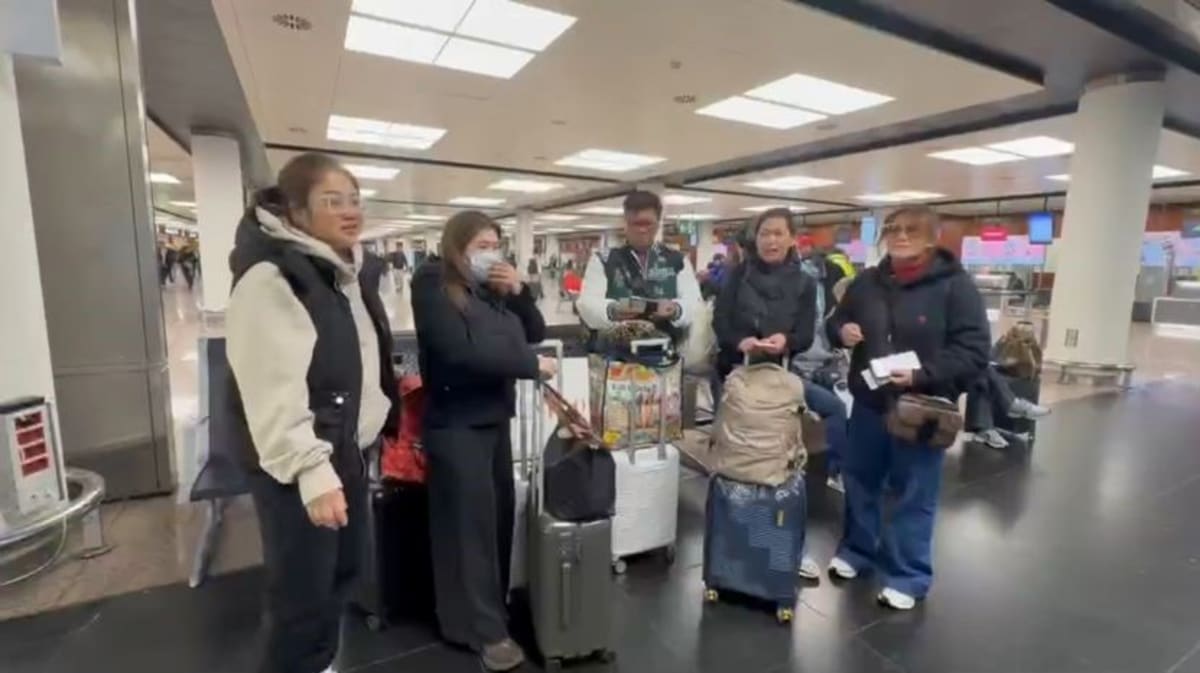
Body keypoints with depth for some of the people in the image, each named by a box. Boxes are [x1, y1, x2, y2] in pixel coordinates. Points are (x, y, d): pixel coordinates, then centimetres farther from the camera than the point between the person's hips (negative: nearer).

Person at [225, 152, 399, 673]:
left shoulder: (352, 272, 12)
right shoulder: (269, 278, -17)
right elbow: (273, 390, -24)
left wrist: (378, 422, 21)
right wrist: (311, 471, -27)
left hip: (348, 451, 9)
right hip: (299, 464, -9)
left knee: (344, 570, 20)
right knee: (303, 596, 1)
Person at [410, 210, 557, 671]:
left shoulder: (493, 290, 10)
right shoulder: (433, 287, -9)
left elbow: (535, 333, 12)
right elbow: (460, 352, -21)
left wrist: (519, 291, -4)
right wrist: (532, 366, -17)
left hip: (496, 416, 7)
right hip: (457, 421, -6)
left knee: (500, 514, 11)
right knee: (471, 521, 1)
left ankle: (491, 609, 28)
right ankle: (484, 628, 13)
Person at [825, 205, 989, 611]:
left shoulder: (955, 286, -10)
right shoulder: (866, 283, 5)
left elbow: (974, 352, -14)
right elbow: (836, 323, 17)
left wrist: (922, 375, -26)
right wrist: (841, 331, -7)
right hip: (869, 404, 5)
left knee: (914, 496, 8)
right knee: (859, 482, 17)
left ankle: (908, 576, 25)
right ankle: (857, 550, 38)